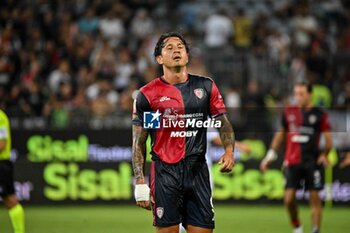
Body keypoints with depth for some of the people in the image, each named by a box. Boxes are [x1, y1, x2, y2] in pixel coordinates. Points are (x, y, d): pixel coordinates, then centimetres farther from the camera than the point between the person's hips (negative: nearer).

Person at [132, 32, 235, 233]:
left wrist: (229, 150, -7)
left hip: (198, 171, 2)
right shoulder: (147, 94, 2)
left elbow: (224, 123, 13)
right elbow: (138, 143, 3)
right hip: (165, 173, -2)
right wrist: (140, 184, -5)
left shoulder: (205, 86, 9)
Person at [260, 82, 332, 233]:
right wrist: (271, 154, 15)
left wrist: (324, 154, -12)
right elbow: (280, 134, 20)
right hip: (292, 162, 2)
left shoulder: (319, 114, 2)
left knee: (314, 197, -3)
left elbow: (328, 139, 4)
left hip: (312, 162, -2)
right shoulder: (289, 112, 9)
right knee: (289, 198, -7)